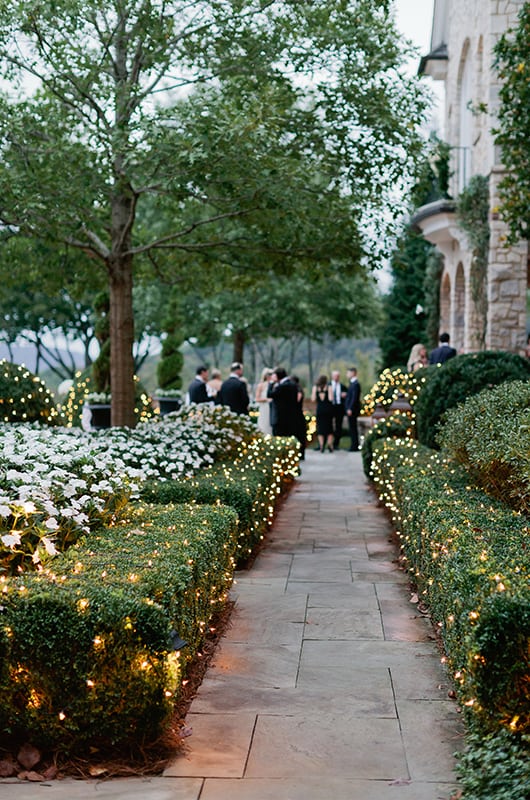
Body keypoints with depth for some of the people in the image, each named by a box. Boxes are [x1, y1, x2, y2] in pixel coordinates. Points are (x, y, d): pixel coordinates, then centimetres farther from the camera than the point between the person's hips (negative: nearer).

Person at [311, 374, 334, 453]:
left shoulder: (315, 388, -1)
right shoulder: (329, 387, -4)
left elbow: (313, 399, -5)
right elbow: (330, 399, -12)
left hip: (319, 409, 1)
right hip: (328, 409, -1)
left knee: (320, 428, 4)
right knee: (329, 427, 9)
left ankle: (321, 446, -2)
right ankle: (330, 445, 3)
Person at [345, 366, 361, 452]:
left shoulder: (355, 384, -16)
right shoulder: (352, 383, 16)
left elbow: (354, 397, -20)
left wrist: (350, 409, -22)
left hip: (352, 409, -10)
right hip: (350, 409, 10)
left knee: (353, 428, -6)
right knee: (352, 428, 12)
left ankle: (354, 446, -3)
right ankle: (354, 445, 17)